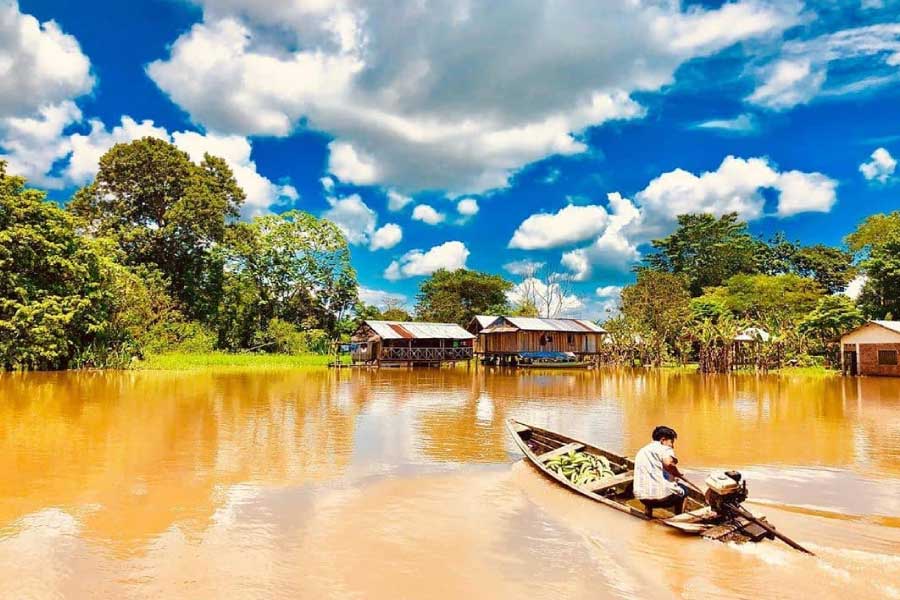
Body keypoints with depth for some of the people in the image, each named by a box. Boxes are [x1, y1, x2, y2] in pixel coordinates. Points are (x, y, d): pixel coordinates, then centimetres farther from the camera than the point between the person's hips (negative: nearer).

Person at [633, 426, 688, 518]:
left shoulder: (642, 451, 22)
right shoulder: (664, 448, 0)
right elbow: (668, 462, -22)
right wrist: (677, 474, -2)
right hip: (663, 496, -6)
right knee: (683, 489, 26)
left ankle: (648, 512, 26)